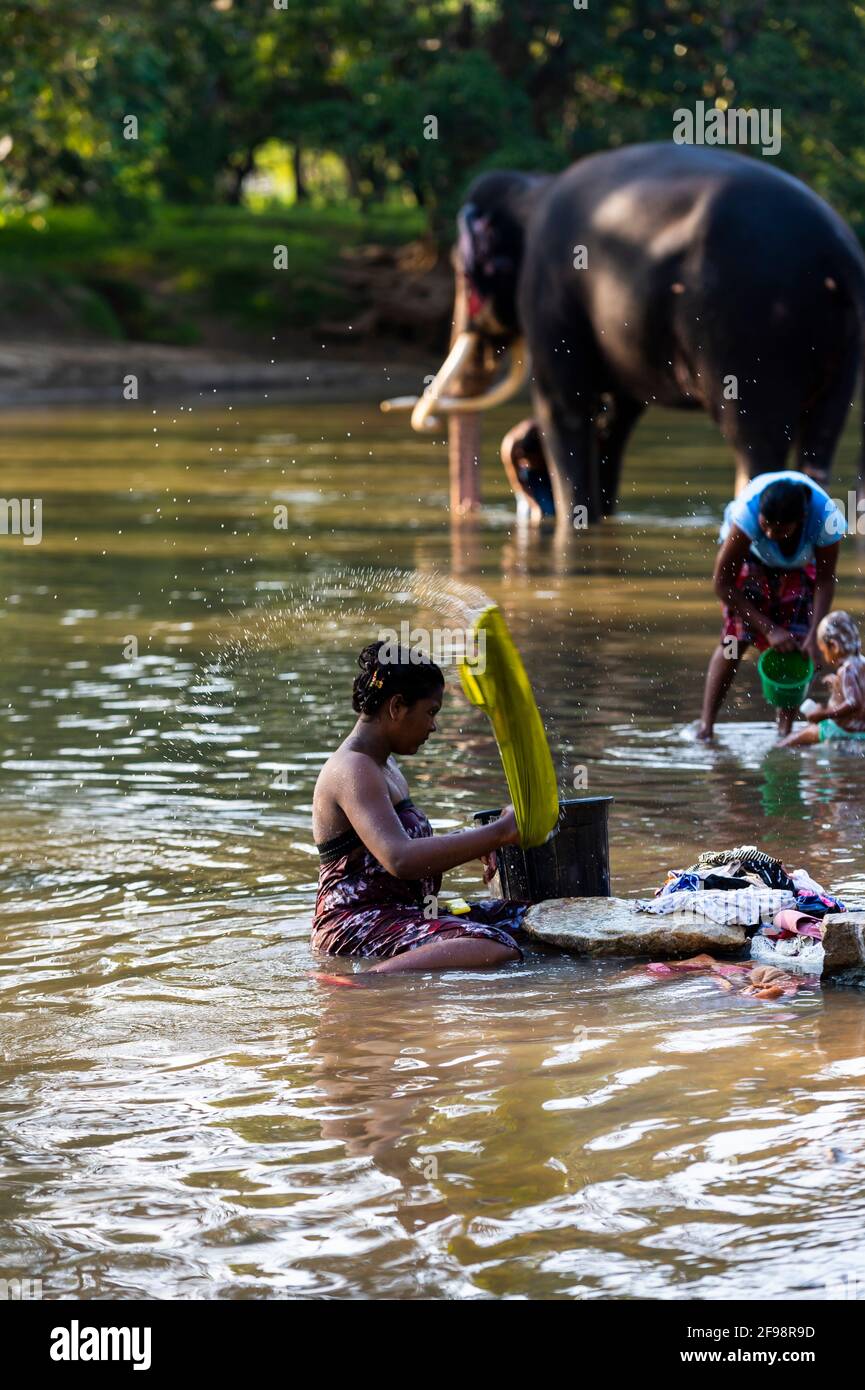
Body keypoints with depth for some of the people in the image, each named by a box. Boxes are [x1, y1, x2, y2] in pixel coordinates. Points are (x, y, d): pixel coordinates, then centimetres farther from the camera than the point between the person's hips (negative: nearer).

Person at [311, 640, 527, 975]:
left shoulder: (384, 765, 19)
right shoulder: (354, 771, -15)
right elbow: (400, 859, -30)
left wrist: (479, 843, 12)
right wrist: (499, 834, -25)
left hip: (400, 915, 11)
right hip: (357, 923, -11)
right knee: (495, 950, -33)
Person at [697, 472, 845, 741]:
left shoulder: (827, 520, -38)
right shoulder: (747, 512, -42)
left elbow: (825, 580, -19)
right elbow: (723, 584, -31)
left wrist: (814, 636, -28)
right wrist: (769, 629, -31)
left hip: (799, 565, 2)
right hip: (750, 554, -2)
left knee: (796, 640, -12)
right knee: (739, 635, -18)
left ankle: (785, 730, -1)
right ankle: (706, 725, -15)